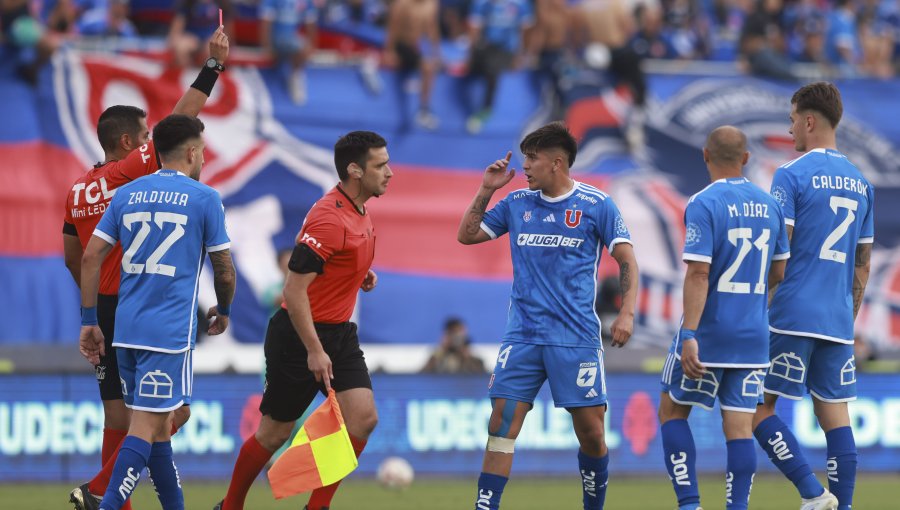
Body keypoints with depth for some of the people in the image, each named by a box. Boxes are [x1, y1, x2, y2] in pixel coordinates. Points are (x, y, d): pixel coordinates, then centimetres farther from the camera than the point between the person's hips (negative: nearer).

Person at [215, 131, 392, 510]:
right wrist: (313, 350, -26)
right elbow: (294, 288, -25)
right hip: (301, 336, -8)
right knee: (274, 433, 3)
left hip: (340, 334, 8)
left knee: (363, 418, -8)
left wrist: (361, 274, 7)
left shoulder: (359, 214, 6)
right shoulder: (329, 218, -23)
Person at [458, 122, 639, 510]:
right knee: (502, 423, -8)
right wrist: (486, 190, 4)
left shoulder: (596, 205, -1)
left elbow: (627, 260, 0)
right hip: (522, 335, 3)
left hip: (576, 338, -3)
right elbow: (466, 235, 17)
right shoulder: (517, 203, 10)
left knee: (591, 431, -2)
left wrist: (627, 313, -13)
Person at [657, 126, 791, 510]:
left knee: (672, 411, 10)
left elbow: (698, 274, -18)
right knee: (740, 426, 4)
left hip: (708, 334, -5)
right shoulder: (769, 205, 6)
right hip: (754, 335, 5)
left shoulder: (704, 204, -12)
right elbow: (779, 272, 13)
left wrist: (689, 335, -20)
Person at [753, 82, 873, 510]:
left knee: (759, 407, -1)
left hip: (793, 314, -6)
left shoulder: (792, 175, -7)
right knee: (834, 412, 7)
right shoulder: (861, 183, 14)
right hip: (839, 322, 6)